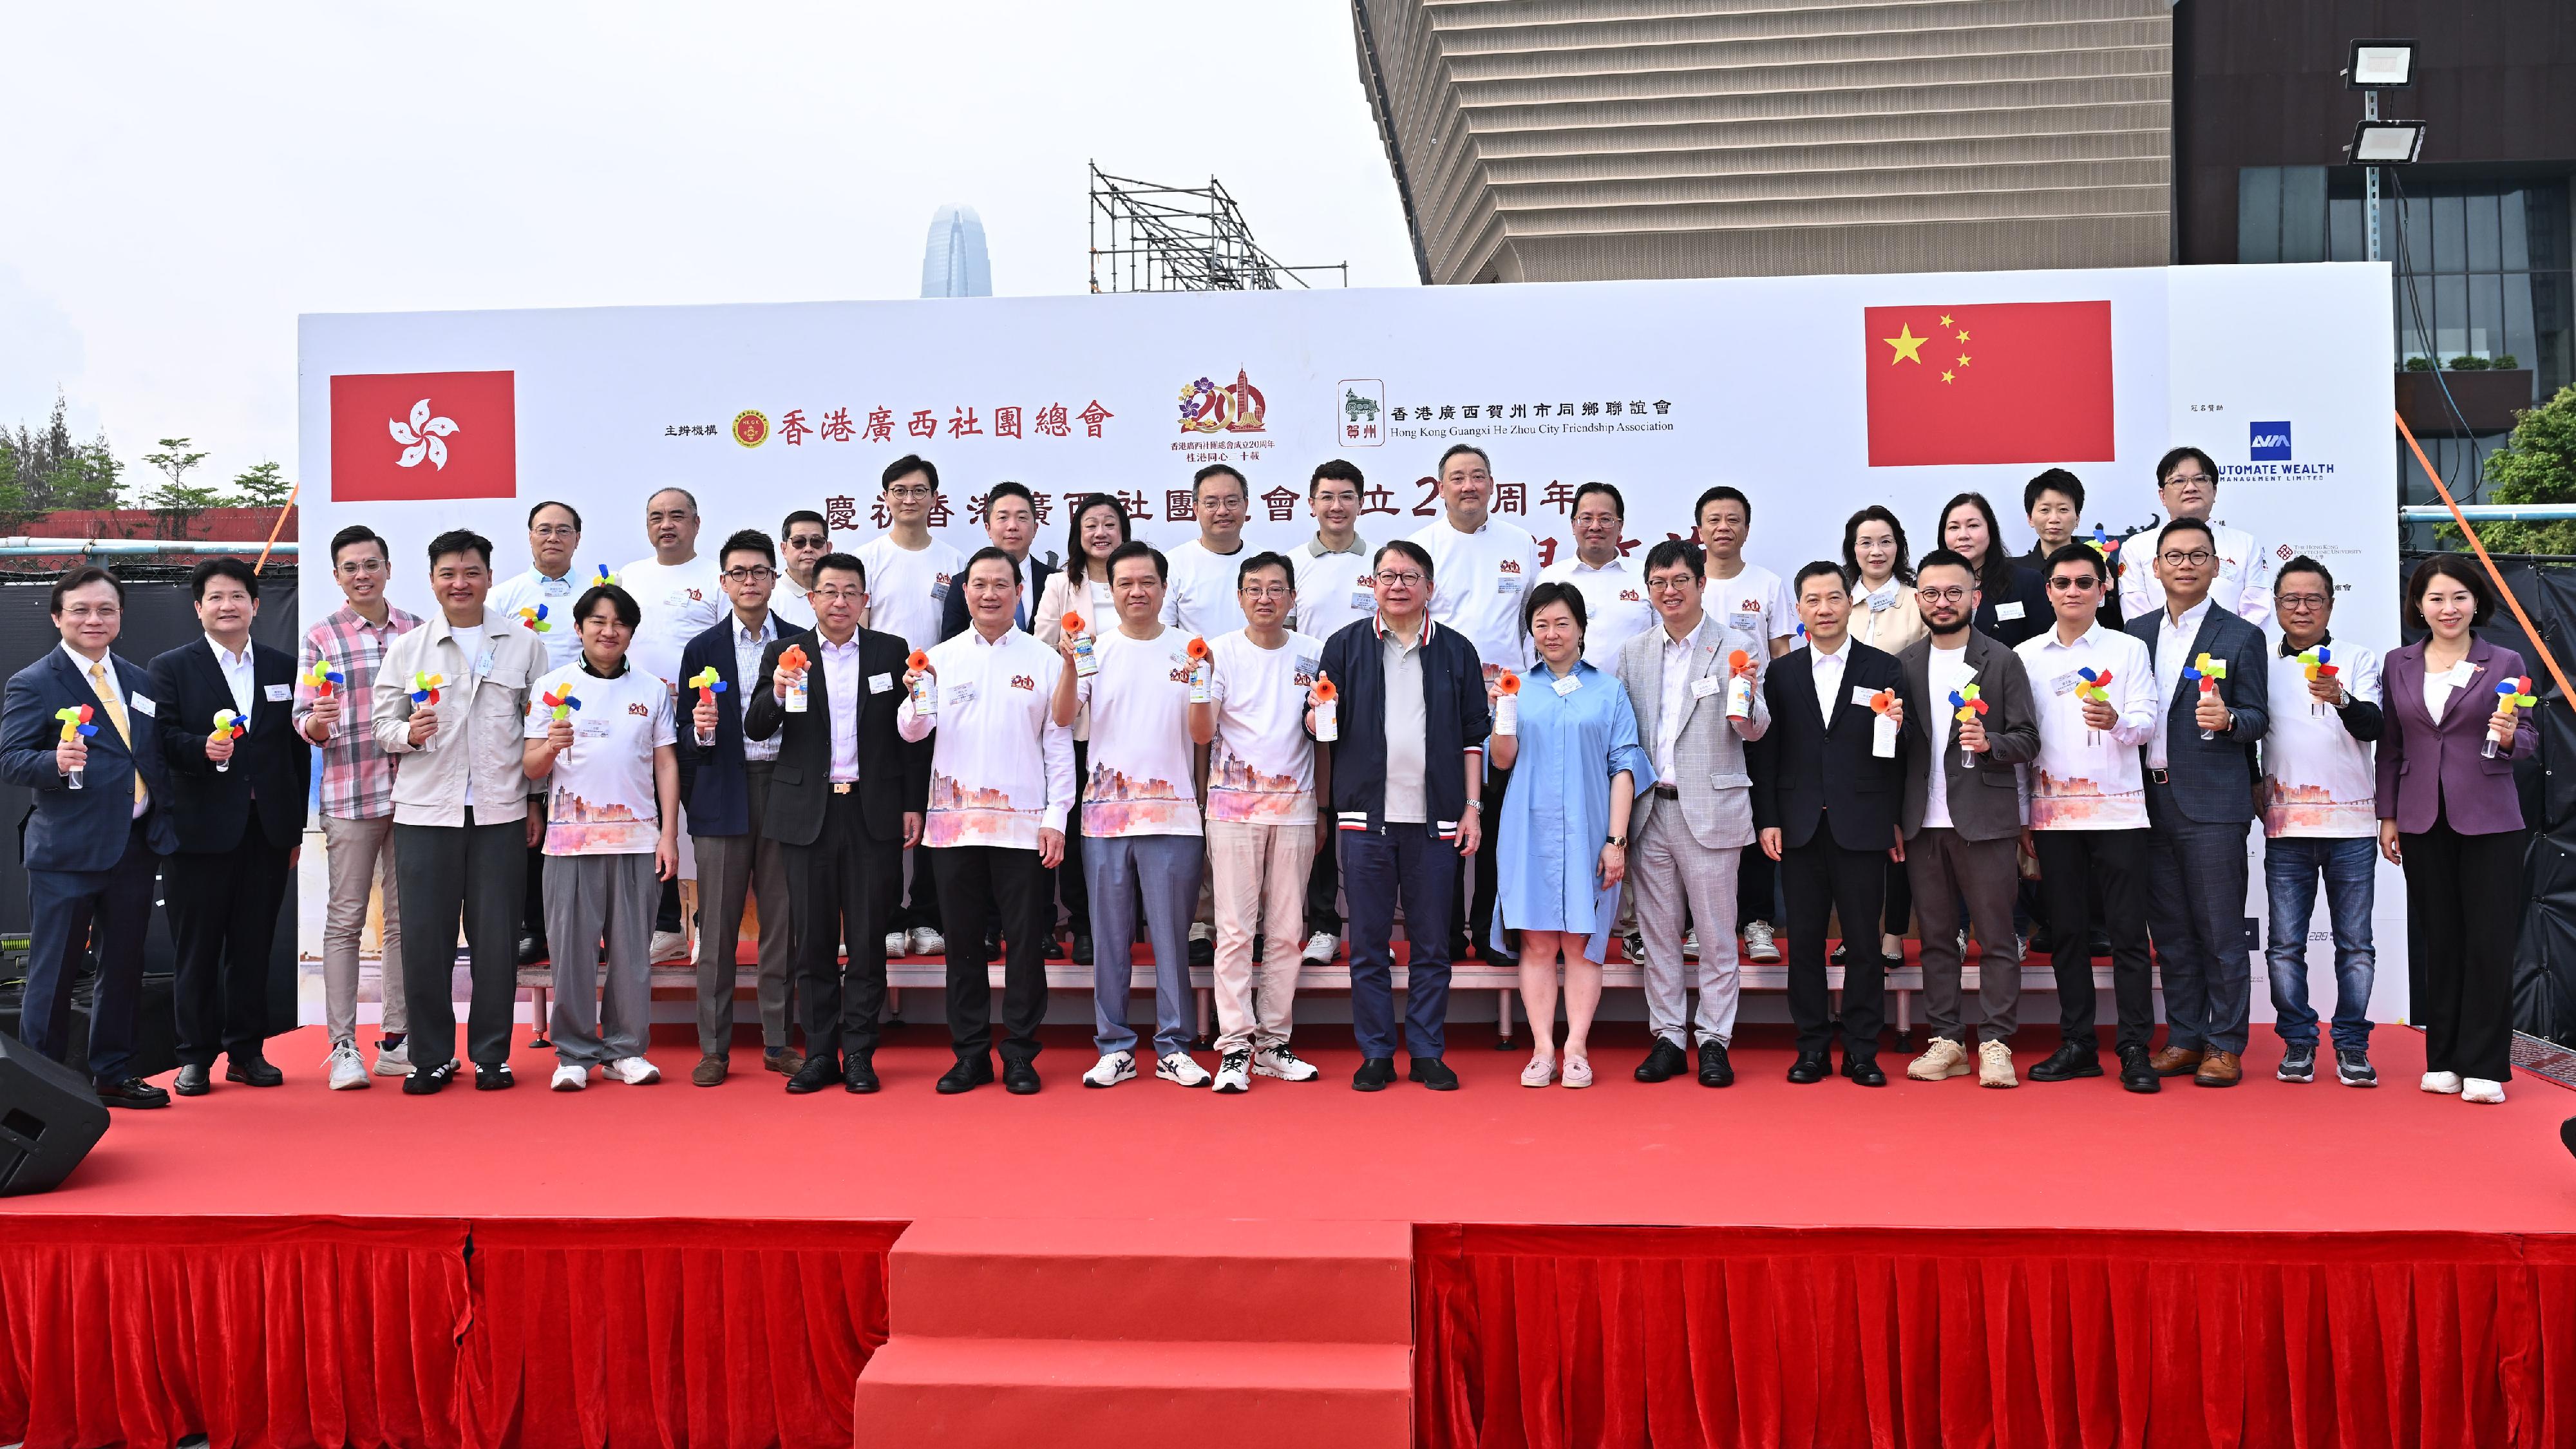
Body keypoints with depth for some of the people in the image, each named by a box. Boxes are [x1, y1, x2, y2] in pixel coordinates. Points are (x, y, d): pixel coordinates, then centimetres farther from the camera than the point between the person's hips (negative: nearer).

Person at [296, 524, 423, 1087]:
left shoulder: (416, 630, 11)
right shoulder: (320, 638, 3)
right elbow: (304, 720, 1)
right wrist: (316, 721, -19)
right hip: (349, 795, -3)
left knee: (405, 917, 7)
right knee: (345, 918, -2)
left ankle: (396, 1040, 14)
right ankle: (343, 1045, 3)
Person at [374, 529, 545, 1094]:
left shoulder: (524, 645, 7)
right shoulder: (407, 649, 8)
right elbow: (381, 722, 8)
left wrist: (537, 802, 5)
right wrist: (408, 733, -14)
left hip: (500, 813, 0)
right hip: (424, 813, 0)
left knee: (495, 938, 4)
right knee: (425, 938, 2)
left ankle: (492, 1055, 15)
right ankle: (431, 1057, 14)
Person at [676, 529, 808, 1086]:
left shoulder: (801, 644, 7)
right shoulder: (702, 650, 7)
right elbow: (685, 740, 5)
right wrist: (699, 730, -15)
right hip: (723, 795, 0)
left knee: (782, 922, 5)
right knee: (718, 926, 2)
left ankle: (778, 1041, 15)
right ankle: (714, 1047, 10)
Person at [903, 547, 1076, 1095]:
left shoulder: (1044, 660, 5)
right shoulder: (940, 659, 8)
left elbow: (1059, 742, 4)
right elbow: (912, 731, 0)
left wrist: (1056, 816, -3)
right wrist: (916, 696, -21)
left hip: (1023, 823, -1)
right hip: (954, 821, 1)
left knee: (1025, 941, 2)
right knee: (963, 941, 7)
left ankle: (1019, 1054, 12)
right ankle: (970, 1053, 17)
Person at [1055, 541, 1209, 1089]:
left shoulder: (1187, 649, 6)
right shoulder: (1096, 648, 6)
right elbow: (1063, 717, -5)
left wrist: (1197, 682, -16)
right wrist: (1070, 664, -22)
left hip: (1172, 812, -1)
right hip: (1106, 811, 1)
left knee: (1171, 935, 2)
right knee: (1109, 936, 6)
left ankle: (1174, 1048, 11)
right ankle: (1115, 1047, 14)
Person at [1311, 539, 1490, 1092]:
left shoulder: (1456, 651, 9)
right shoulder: (1346, 646, 7)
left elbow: (1473, 735, 9)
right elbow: (1317, 729, 8)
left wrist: (1472, 808, 3)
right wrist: (1320, 712, -16)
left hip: (1434, 818, 0)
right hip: (1366, 816, 0)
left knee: (1430, 942, 6)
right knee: (1368, 942, 4)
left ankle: (1428, 1053, 14)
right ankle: (1375, 1055, 12)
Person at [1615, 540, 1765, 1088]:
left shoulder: (1739, 647, -1)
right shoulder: (1633, 653, 11)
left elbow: (1754, 731, -7)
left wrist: (1748, 704, -29)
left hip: (1710, 810, -3)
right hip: (1649, 811, 4)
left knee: (1717, 934, 2)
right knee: (1657, 933, 9)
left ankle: (1714, 1041, 12)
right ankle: (1667, 1038, 18)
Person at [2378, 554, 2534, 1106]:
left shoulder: (2505, 662, 2)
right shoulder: (2399, 665, 8)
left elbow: (2530, 737, 3)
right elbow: (2390, 745, 10)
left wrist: (2510, 738, -20)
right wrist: (2387, 815, 6)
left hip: (2488, 820, -2)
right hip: (2423, 821, 2)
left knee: (2489, 941, -2)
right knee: (2438, 940, 7)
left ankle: (2483, 1066, 4)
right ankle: (2443, 1060, 15)